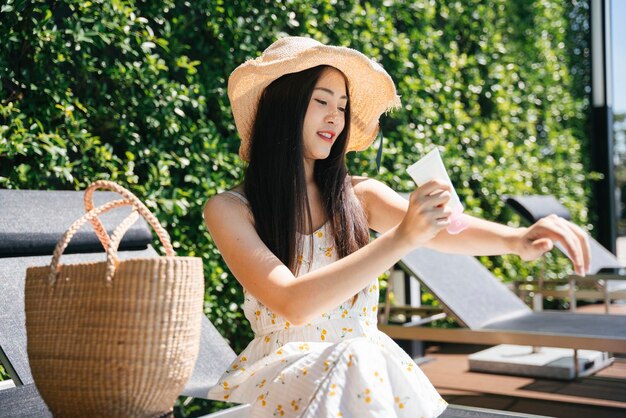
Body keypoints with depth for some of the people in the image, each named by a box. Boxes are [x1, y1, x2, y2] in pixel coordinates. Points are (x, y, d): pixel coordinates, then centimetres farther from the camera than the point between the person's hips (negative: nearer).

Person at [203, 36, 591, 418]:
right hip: (284, 373, -3)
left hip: (368, 364, 4)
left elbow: (440, 229, -13)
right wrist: (400, 238, -32)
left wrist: (515, 238, -35)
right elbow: (292, 304, -22)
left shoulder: (358, 195, 3)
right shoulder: (229, 210, -8)